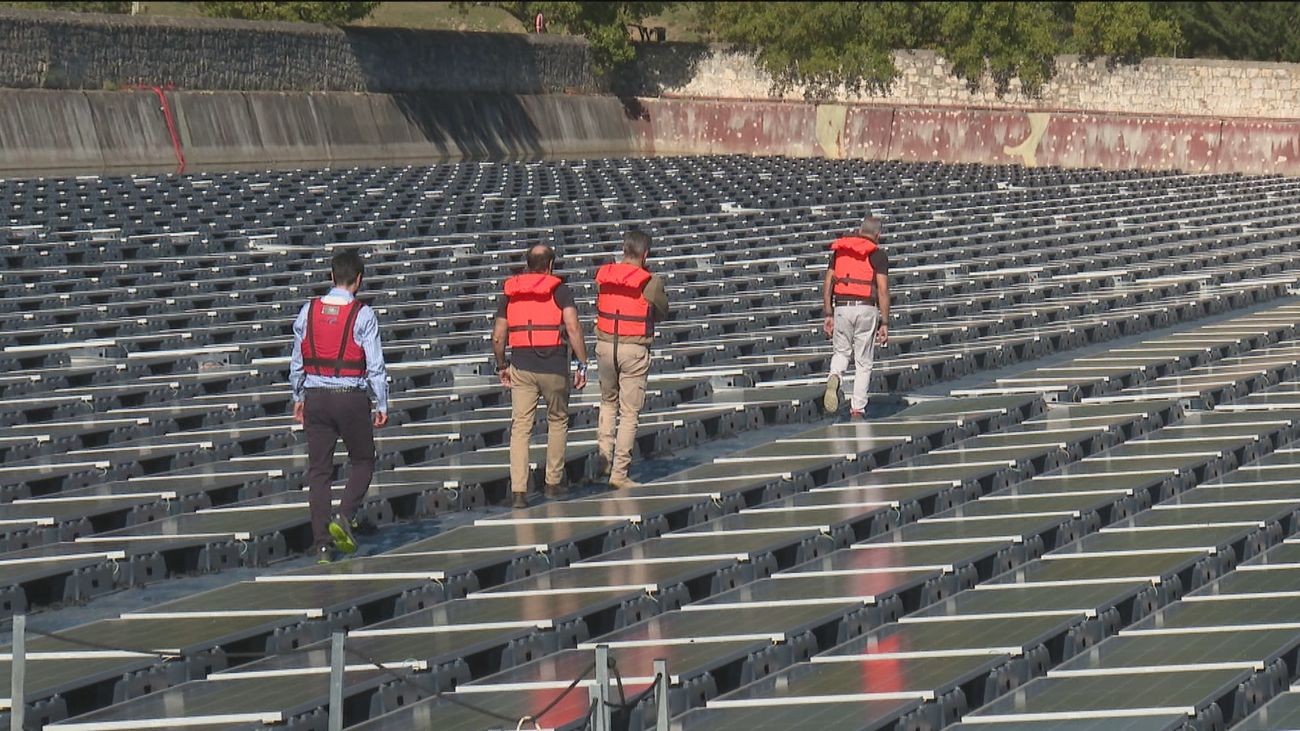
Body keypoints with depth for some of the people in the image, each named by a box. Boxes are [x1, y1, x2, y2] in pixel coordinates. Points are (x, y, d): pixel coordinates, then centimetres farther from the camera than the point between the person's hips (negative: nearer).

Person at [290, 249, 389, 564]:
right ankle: (344, 516, -9)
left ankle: (322, 544, 5)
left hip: (315, 397, 3)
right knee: (362, 460, 14)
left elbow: (297, 360, 9)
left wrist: (298, 398, 21)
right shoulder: (363, 314, -7)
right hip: (352, 396, -3)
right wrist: (382, 405, 0)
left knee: (319, 469, 7)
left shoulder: (308, 311, 4)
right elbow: (375, 364, -7)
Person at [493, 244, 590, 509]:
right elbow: (573, 328, -13)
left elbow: (497, 337, 9)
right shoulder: (559, 290, -1)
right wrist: (582, 364, -8)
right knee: (557, 421, 18)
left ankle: (518, 490, -9)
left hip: (521, 368, 2)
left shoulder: (510, 293, 10)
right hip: (554, 368, -2)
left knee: (520, 427, 1)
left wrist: (501, 366, 23)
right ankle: (554, 483, 24)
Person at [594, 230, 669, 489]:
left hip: (605, 345, 4)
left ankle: (604, 457, 15)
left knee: (608, 402, 25)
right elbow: (662, 313, 3)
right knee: (630, 412, 3)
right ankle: (619, 473, 3)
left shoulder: (602, 275, 0)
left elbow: (600, 305, 8)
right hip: (634, 349, -4)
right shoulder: (651, 282, -10)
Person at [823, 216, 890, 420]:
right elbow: (883, 290, -6)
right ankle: (857, 410, 4)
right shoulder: (877, 254, 1)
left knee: (842, 352, 21)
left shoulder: (839, 250, 12)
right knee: (863, 362, 7)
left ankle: (835, 377, -12)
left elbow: (827, 284, 9)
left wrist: (828, 314, 13)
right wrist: (884, 323, -4)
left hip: (842, 307, 2)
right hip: (866, 308, -2)